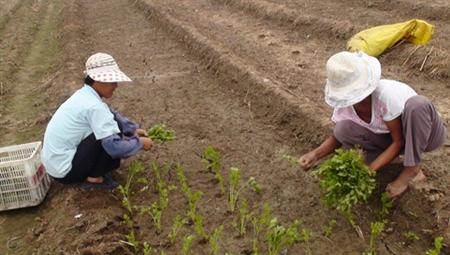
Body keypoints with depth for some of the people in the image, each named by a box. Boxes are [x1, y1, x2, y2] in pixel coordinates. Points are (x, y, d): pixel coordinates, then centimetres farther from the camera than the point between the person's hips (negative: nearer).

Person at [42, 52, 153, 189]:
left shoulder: (84, 94, 3)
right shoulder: (94, 106, -24)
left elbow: (111, 115, 20)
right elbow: (115, 147, -27)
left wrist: (133, 129, 8)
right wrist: (139, 142, -10)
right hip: (64, 171, -9)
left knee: (111, 123, 11)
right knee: (112, 133, -17)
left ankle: (92, 171, 13)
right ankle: (93, 178, -3)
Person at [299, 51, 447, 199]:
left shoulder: (386, 95, -35)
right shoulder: (344, 105, -17)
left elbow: (399, 141, -25)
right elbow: (337, 136, -1)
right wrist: (316, 154, -20)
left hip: (426, 133, -3)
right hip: (390, 137, 4)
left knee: (417, 104, -39)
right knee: (343, 129, -20)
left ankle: (412, 169, -19)